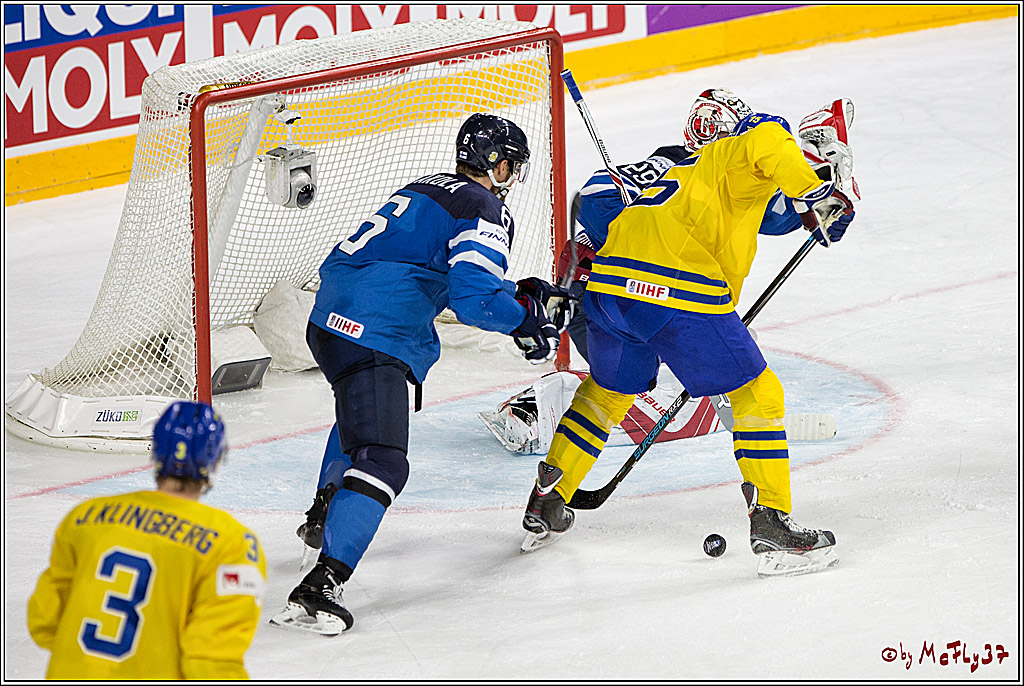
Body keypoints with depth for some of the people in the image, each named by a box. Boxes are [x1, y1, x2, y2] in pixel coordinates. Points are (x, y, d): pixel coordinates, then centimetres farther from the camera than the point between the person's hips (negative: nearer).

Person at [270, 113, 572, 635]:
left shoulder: (429, 188, 22)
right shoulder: (484, 210, -6)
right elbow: (473, 297, -19)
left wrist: (529, 297, 22)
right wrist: (527, 317, -3)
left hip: (329, 318, 10)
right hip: (374, 339, -10)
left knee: (363, 411, 39)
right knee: (381, 461, -17)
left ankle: (324, 516, 57)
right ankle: (319, 586, -29)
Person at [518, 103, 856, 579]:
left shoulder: (694, 165, 35)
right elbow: (766, 141, -16)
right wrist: (812, 192, -21)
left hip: (609, 284, 8)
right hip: (680, 290, -8)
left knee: (608, 390, 31)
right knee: (758, 394, 4)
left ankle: (546, 505, 37)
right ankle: (771, 524, 0)